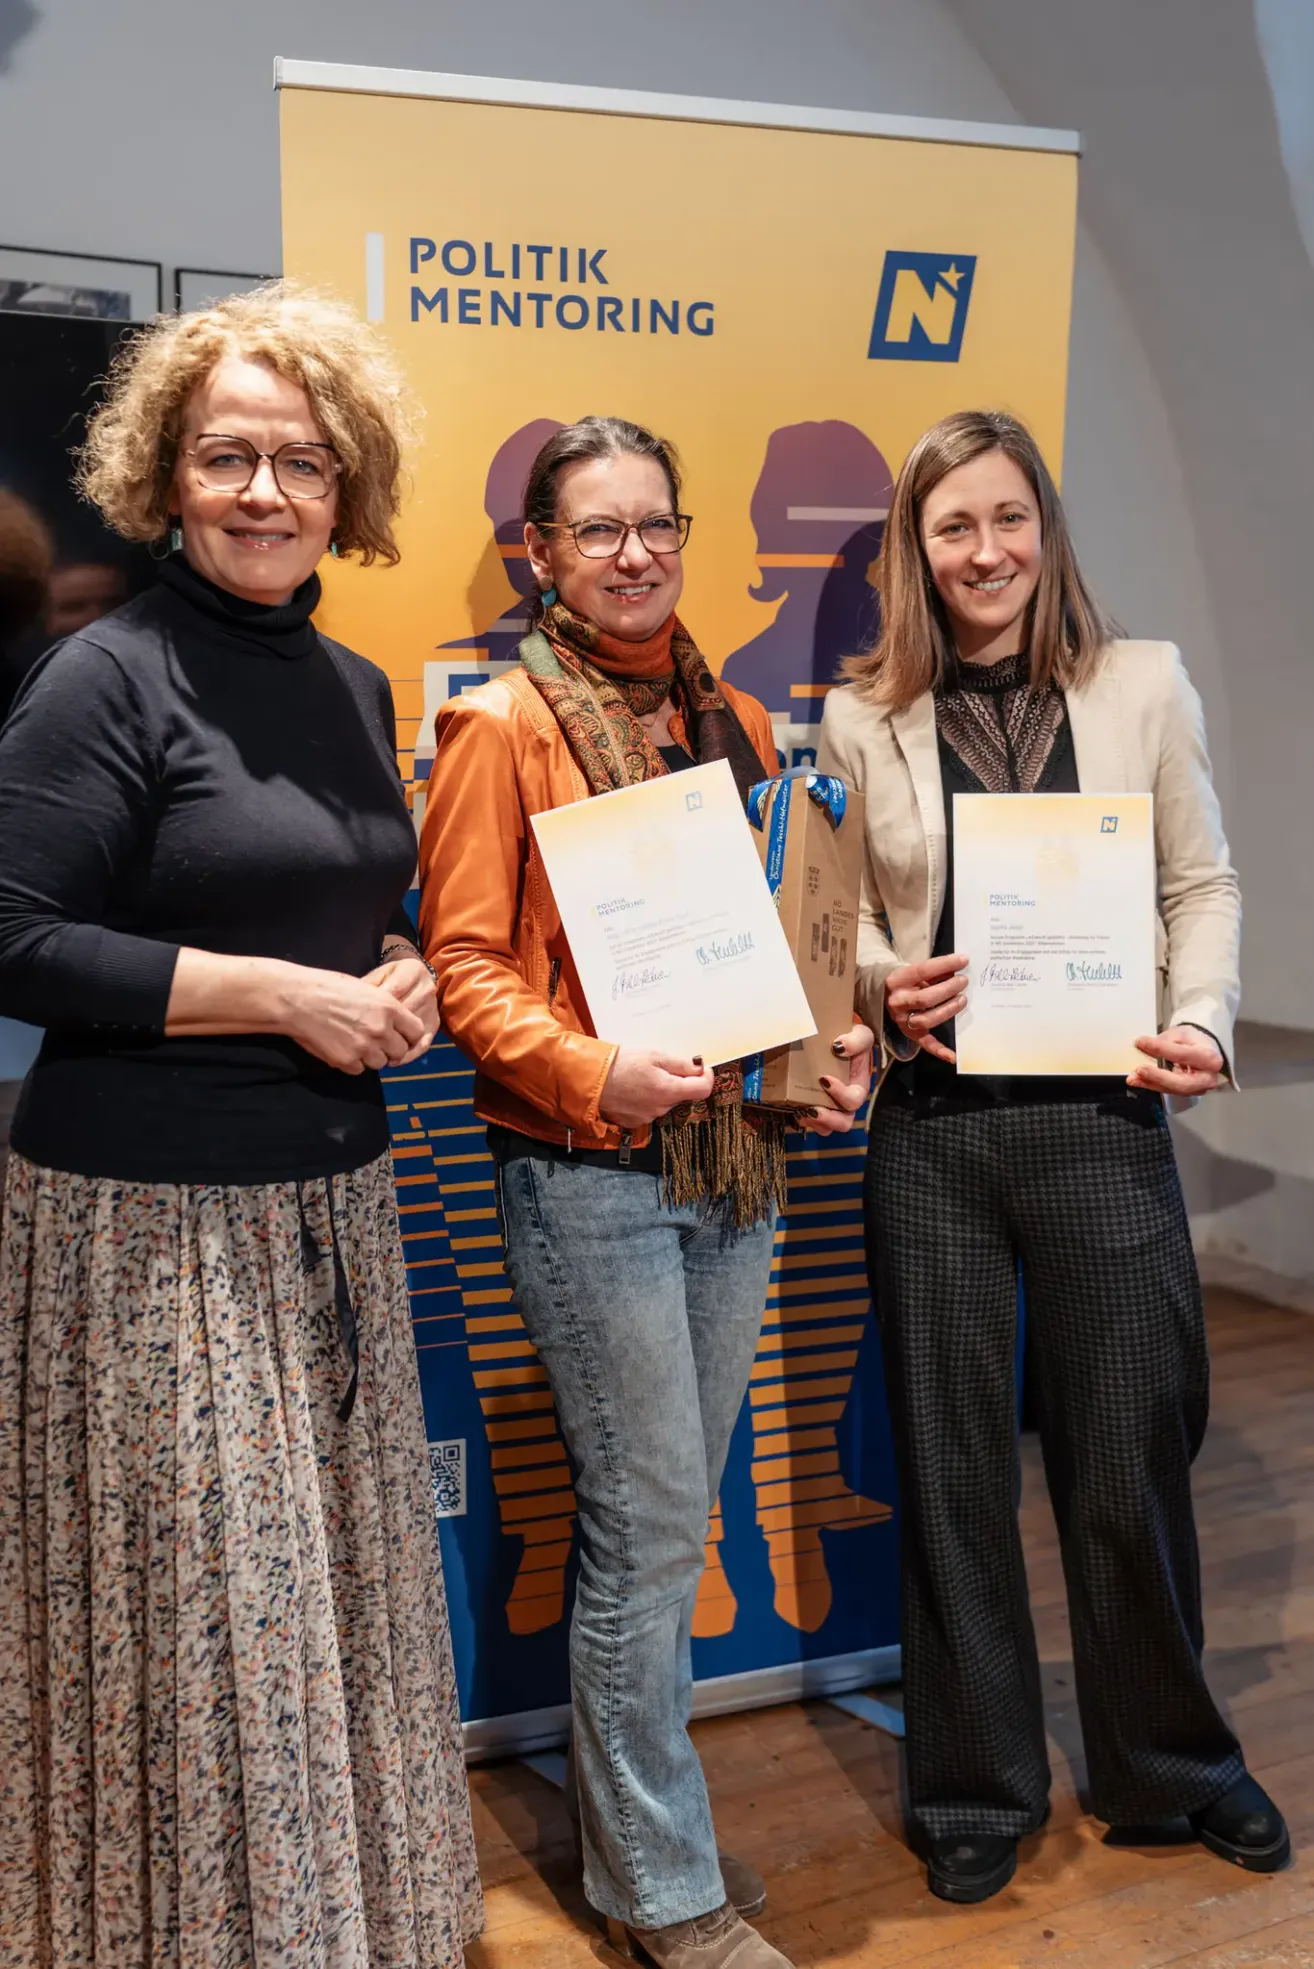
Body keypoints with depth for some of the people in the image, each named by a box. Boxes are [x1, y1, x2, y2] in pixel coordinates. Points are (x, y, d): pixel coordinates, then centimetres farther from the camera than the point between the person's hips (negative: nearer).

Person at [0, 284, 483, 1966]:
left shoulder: (356, 690, 12)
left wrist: (407, 981, 1)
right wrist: (280, 995, -15)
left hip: (333, 1200, 7)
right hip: (151, 1218, -6)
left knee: (342, 1591, 14)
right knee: (194, 1608, 0)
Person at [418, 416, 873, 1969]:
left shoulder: (732, 721, 13)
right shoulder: (502, 725, -6)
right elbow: (464, 962, -10)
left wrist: (833, 1040, 2)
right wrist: (593, 1072, -24)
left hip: (735, 1156, 6)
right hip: (588, 1175, -6)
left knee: (664, 1515, 15)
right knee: (651, 1523, 0)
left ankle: (635, 1825, 33)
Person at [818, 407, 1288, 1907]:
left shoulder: (1143, 684, 2)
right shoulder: (863, 719, 2)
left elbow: (1203, 884, 6)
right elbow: (837, 921, 8)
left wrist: (1202, 1019, -10)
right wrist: (879, 982, -13)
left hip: (1102, 1119, 0)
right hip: (931, 1129, 0)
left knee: (1131, 1456, 11)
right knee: (952, 1464, 10)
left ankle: (1170, 1761, 37)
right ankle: (979, 1787, 31)